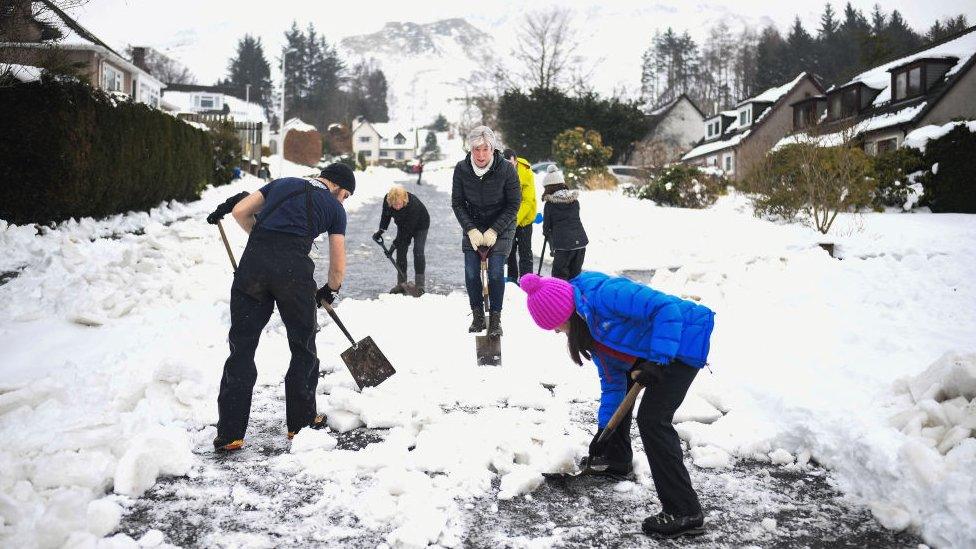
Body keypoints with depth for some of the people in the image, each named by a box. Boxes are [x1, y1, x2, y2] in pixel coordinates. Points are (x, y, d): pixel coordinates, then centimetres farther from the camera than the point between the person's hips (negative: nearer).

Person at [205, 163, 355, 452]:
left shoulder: (283, 183, 26)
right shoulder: (334, 208, 19)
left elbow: (239, 211, 17)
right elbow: (337, 268, 19)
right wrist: (329, 291, 39)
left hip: (253, 262, 3)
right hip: (294, 268, -2)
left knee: (242, 347, 7)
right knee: (303, 347, 17)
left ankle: (229, 433, 7)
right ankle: (301, 421, 26)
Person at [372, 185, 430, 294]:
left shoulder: (413, 205, -41)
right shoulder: (387, 199, -25)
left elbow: (407, 230, -35)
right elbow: (385, 215, 0)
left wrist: (394, 245, -31)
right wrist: (381, 230, -7)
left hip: (420, 225, -5)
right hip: (403, 224, 5)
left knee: (418, 251, -16)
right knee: (401, 251, -3)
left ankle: (419, 284, -11)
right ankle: (401, 283, 3)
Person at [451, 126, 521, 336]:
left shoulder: (506, 169, -20)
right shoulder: (461, 169, -14)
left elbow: (513, 205, -11)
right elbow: (457, 203, -4)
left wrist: (494, 231, -16)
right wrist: (471, 230, -14)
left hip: (500, 227, -2)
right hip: (472, 226, 2)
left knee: (496, 273, -11)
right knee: (471, 273, -5)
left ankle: (495, 319, 3)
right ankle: (478, 316, 12)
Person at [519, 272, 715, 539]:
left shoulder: (606, 294, -27)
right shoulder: (587, 326, 4)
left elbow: (666, 308, -31)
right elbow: (612, 380, 6)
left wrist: (658, 360, -32)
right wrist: (604, 428, 1)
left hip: (683, 342, -10)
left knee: (652, 419, -16)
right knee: (615, 382, 24)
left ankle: (685, 512, -12)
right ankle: (617, 458, 44)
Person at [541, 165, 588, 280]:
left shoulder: (549, 204, -3)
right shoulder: (575, 200, 10)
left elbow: (546, 225, 3)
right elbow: (575, 218, 16)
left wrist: (546, 232, 26)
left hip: (563, 245, -5)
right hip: (580, 241, 5)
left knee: (559, 276, 0)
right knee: (575, 275, 14)